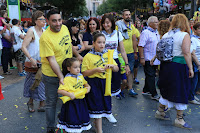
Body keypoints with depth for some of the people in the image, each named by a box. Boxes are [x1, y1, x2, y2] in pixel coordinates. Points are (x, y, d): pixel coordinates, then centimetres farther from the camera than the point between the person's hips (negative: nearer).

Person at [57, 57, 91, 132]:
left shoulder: (80, 76, 5)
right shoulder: (67, 79, -16)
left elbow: (85, 83, 23)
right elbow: (59, 90, -20)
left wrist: (88, 87, 2)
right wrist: (69, 94, -30)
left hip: (81, 102, 7)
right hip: (72, 103, -6)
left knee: (82, 118, 16)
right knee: (73, 120, 3)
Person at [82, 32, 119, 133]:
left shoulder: (107, 54, 7)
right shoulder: (88, 56, -7)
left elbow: (117, 69, 11)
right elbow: (84, 73, -9)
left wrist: (112, 66, -11)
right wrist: (96, 70, -22)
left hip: (106, 83, 5)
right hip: (94, 84, -5)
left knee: (105, 104, 12)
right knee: (97, 106, 0)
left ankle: (97, 123, 36)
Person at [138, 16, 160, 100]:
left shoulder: (157, 33, 14)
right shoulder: (145, 33, -11)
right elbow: (140, 46, -17)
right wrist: (142, 58, -22)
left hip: (155, 59, 8)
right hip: (148, 59, -8)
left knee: (151, 76, 15)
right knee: (150, 76, -4)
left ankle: (146, 90, 28)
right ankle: (154, 94, 1)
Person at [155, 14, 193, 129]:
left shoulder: (165, 35, 8)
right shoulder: (185, 35, -10)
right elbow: (186, 53, -17)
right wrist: (190, 68, -13)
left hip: (166, 65, 6)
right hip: (179, 66, -6)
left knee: (167, 90, 20)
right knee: (181, 92, 4)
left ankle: (160, 112, 31)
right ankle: (179, 119, 12)